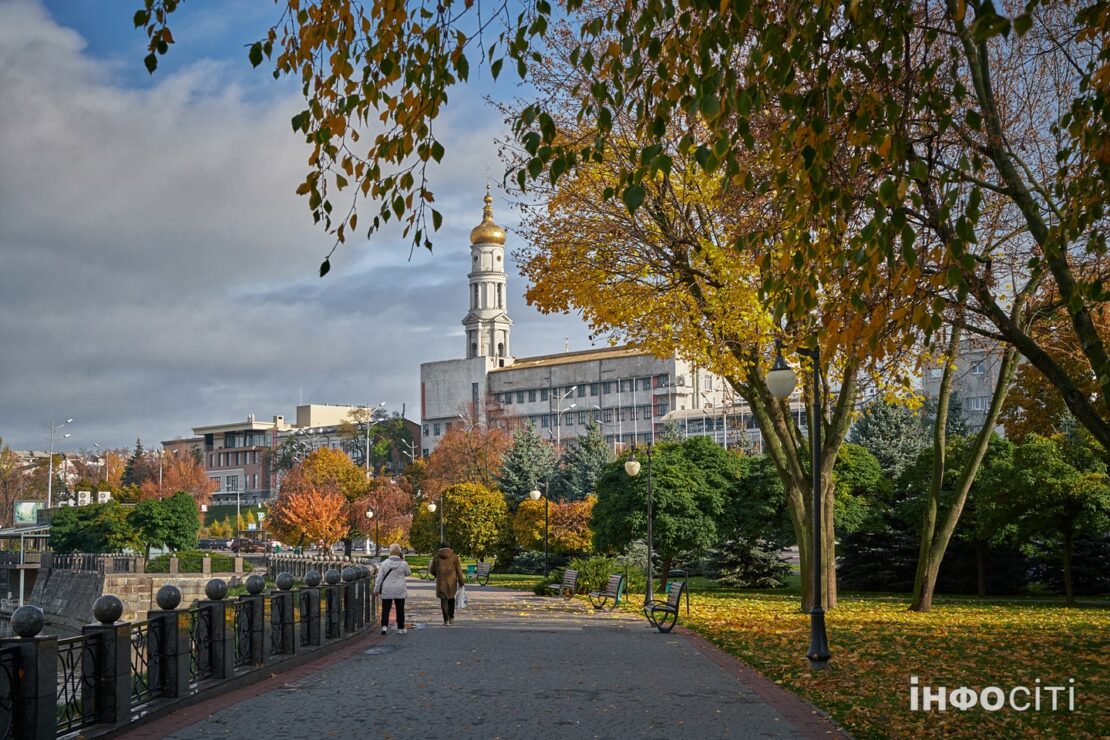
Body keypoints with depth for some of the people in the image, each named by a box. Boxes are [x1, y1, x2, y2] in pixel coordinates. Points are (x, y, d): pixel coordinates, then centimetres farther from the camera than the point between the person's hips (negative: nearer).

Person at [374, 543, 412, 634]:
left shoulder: (384, 564, -6)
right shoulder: (403, 564, -7)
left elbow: (379, 578, -3)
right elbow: (408, 573, 12)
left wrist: (376, 589, 6)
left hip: (387, 591, 0)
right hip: (400, 591, 0)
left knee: (386, 609, 6)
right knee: (400, 609, 10)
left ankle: (384, 626, -8)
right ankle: (400, 628, 14)